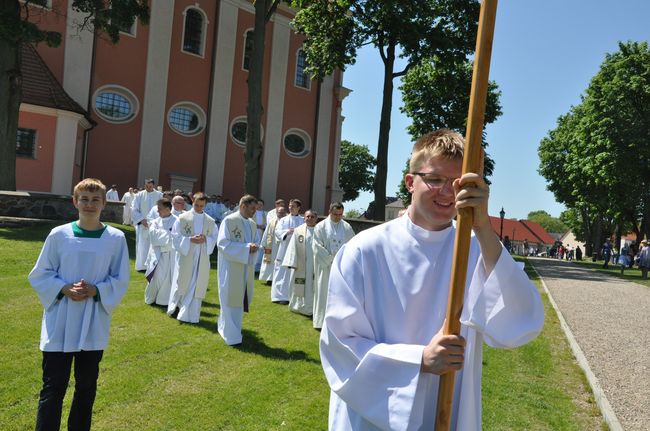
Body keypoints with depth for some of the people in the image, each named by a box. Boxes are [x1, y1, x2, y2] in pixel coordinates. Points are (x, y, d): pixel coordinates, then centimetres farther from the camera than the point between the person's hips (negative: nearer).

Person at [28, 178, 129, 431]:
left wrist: (95, 290, -16)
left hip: (94, 324, 1)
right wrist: (64, 289, -15)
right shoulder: (59, 234, -4)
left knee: (86, 385, 14)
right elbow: (39, 275, 2)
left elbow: (120, 280, 1)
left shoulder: (116, 238, -4)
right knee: (53, 387, 2)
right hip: (60, 323, -1)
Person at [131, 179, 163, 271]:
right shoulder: (139, 195, 3)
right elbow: (134, 209, 1)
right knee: (142, 246, 3)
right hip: (142, 225, 1)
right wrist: (141, 219, -10)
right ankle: (142, 265, 10)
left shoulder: (159, 195, 0)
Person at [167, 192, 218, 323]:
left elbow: (215, 238, 6)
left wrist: (205, 239, -14)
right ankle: (174, 307, 32)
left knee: (197, 287, 3)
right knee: (182, 284, 8)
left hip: (202, 259, 2)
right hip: (185, 256, -2)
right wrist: (190, 240, -17)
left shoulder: (210, 221, 3)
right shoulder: (183, 218, -3)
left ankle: (190, 314, 13)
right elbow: (175, 236, -4)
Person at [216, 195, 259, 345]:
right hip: (230, 267, -7)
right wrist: (247, 247, -21)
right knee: (231, 300, 2)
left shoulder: (252, 224, 9)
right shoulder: (229, 220, -11)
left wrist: (254, 247, -9)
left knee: (240, 300, 13)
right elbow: (222, 243, -17)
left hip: (246, 267, 7)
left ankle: (224, 326, 32)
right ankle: (232, 336, 12)